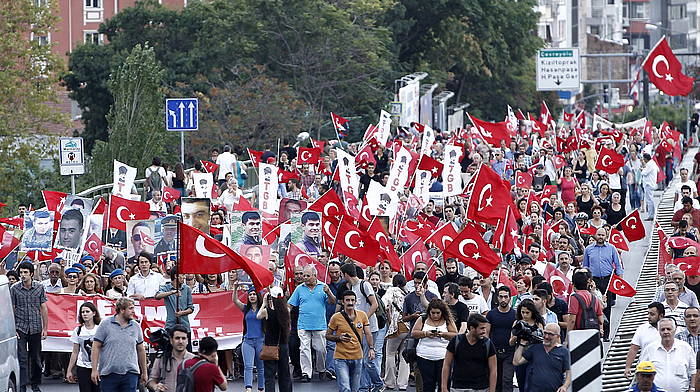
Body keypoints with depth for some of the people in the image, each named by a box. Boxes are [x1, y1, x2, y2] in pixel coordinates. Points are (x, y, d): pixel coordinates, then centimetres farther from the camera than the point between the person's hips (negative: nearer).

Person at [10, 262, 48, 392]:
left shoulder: (39, 287, 1)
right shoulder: (14, 288, -2)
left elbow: (44, 308, 5)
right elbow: (11, 309, 1)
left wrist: (45, 328, 3)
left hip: (36, 328, 2)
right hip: (20, 328, -2)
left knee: (36, 358, 10)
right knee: (22, 357, -7)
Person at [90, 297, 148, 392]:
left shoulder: (136, 326, 9)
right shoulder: (105, 324, -1)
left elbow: (141, 350, 17)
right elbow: (96, 347, -1)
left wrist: (144, 372, 19)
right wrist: (94, 370, -7)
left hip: (130, 373, 2)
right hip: (109, 374, -2)